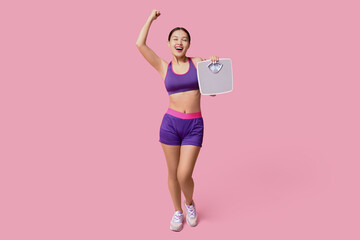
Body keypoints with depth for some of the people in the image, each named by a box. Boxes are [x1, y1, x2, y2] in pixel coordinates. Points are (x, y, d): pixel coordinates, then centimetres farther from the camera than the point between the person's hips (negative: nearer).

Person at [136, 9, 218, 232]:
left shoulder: (198, 62, 5)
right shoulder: (164, 67, 5)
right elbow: (140, 44, -7)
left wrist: (215, 66, -11)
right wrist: (151, 17, 6)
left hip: (194, 127, -1)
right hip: (170, 124, 1)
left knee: (184, 175, -5)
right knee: (173, 173, 11)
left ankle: (190, 203, 30)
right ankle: (178, 212, 36)